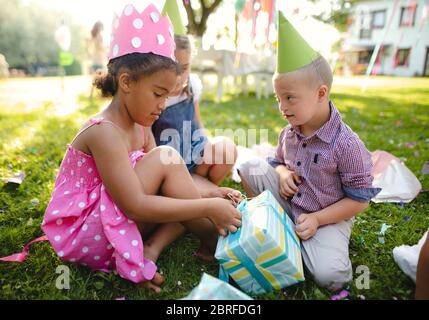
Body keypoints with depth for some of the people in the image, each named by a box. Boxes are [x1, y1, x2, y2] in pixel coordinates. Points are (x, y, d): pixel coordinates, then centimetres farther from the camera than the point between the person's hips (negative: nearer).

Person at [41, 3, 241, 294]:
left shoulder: (140, 126, 2)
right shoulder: (104, 131, -25)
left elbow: (164, 179, 0)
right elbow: (135, 206, -30)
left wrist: (209, 193, -13)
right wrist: (209, 207, -29)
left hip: (113, 222, 8)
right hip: (81, 235, -8)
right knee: (166, 159, -23)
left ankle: (150, 250, -12)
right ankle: (213, 240, -11)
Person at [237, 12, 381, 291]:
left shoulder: (346, 144, -23)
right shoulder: (289, 133, -6)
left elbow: (360, 200, -15)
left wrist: (317, 219, -21)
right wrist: (283, 173, -11)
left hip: (327, 218, -4)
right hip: (289, 203, 5)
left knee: (329, 276, -26)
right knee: (250, 167, -10)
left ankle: (297, 235, 3)